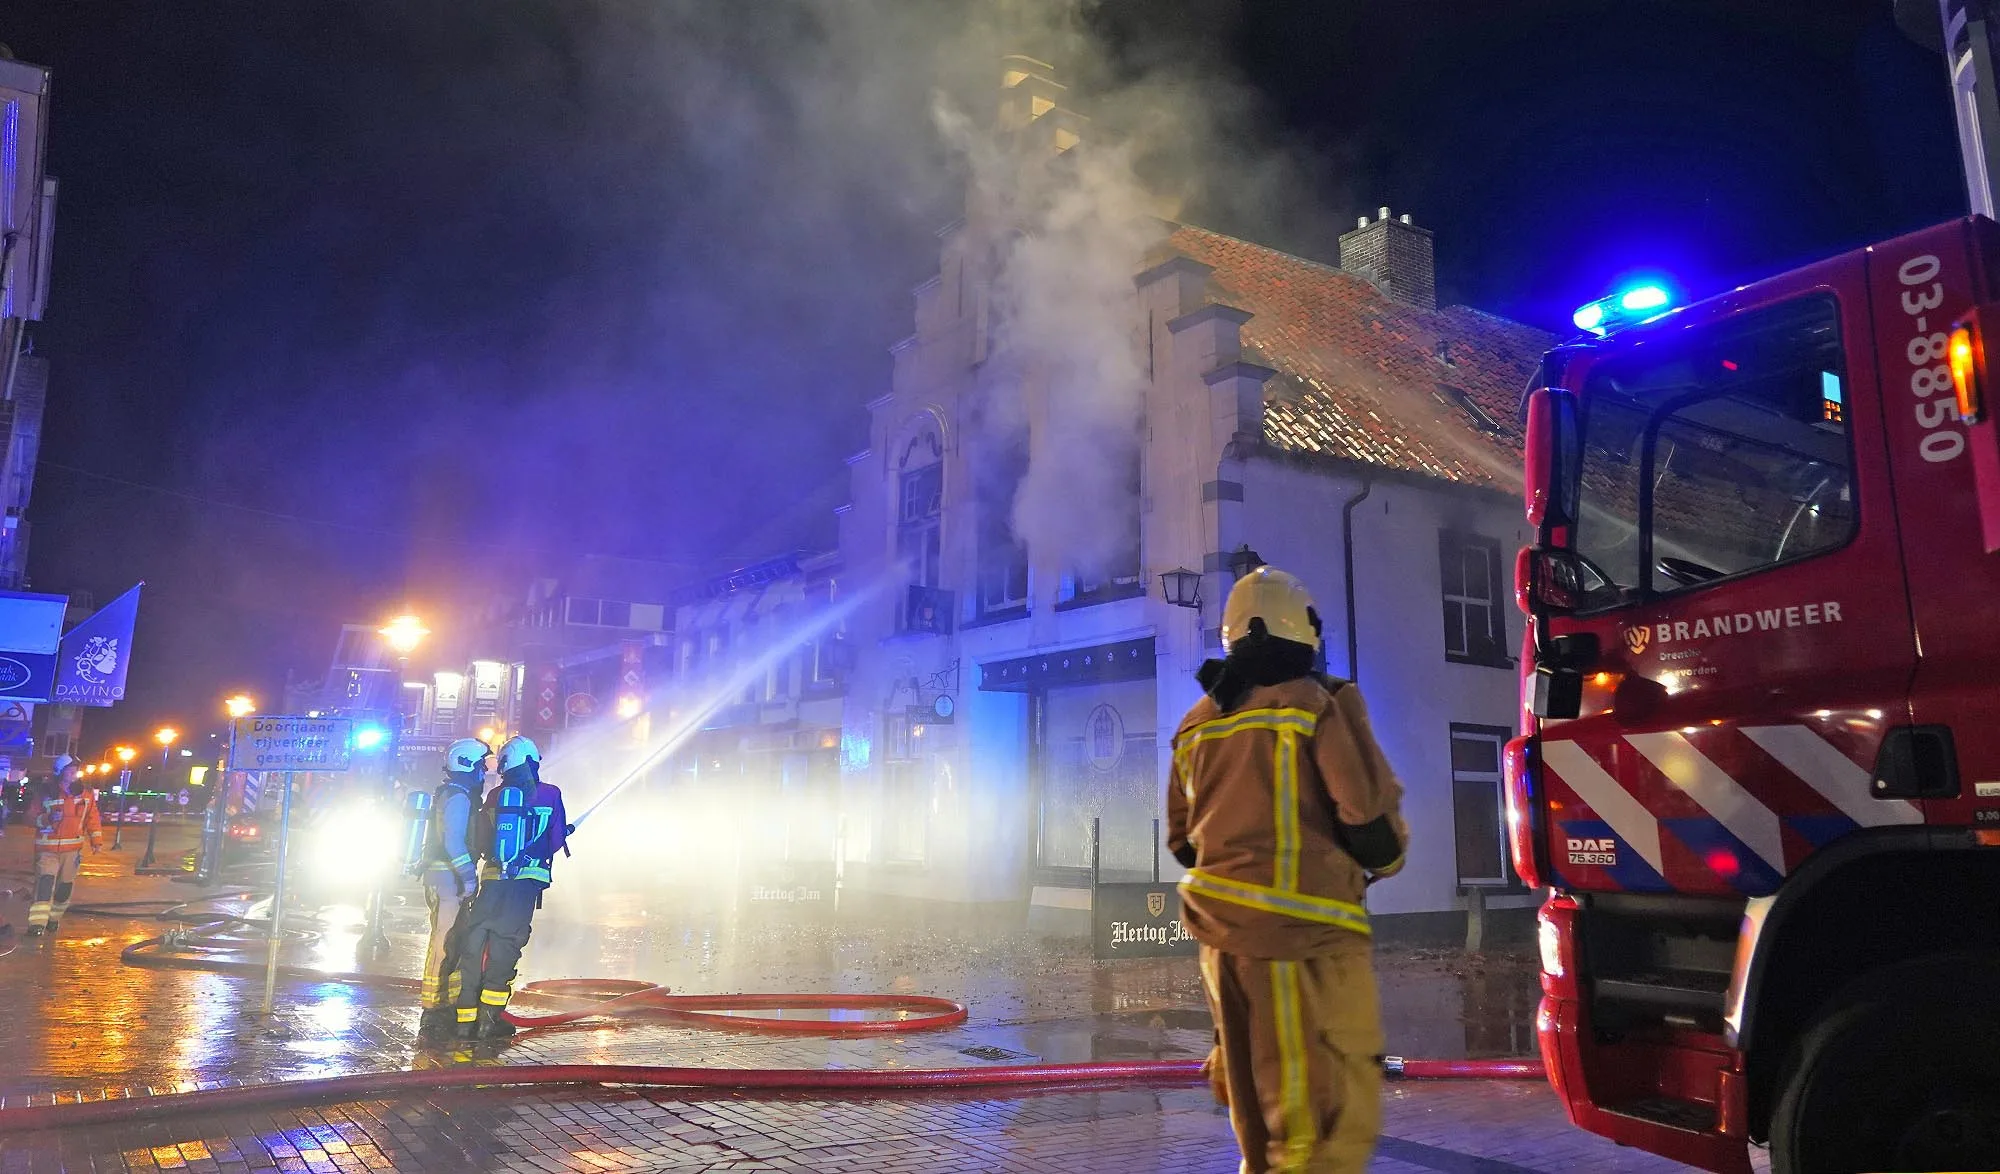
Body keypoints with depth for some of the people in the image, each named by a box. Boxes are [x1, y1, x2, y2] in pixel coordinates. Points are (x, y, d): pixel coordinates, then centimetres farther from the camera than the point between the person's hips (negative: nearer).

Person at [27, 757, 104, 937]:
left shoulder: (86, 795, 4)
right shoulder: (47, 794, -2)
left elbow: (92, 819, 7)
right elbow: (31, 815, 3)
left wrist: (97, 840, 1)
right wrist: (46, 819, -18)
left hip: (72, 849, 3)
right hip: (48, 848, -3)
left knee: (65, 885, 10)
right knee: (45, 881, -17)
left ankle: (53, 918, 27)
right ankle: (37, 923, -19)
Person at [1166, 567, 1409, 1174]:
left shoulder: (1198, 723, 13)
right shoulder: (1321, 702, -6)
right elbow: (1371, 814, -13)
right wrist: (1386, 859, 9)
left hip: (1222, 928, 7)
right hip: (1302, 928, -7)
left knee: (1263, 1117, 20)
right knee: (1336, 1119, -4)